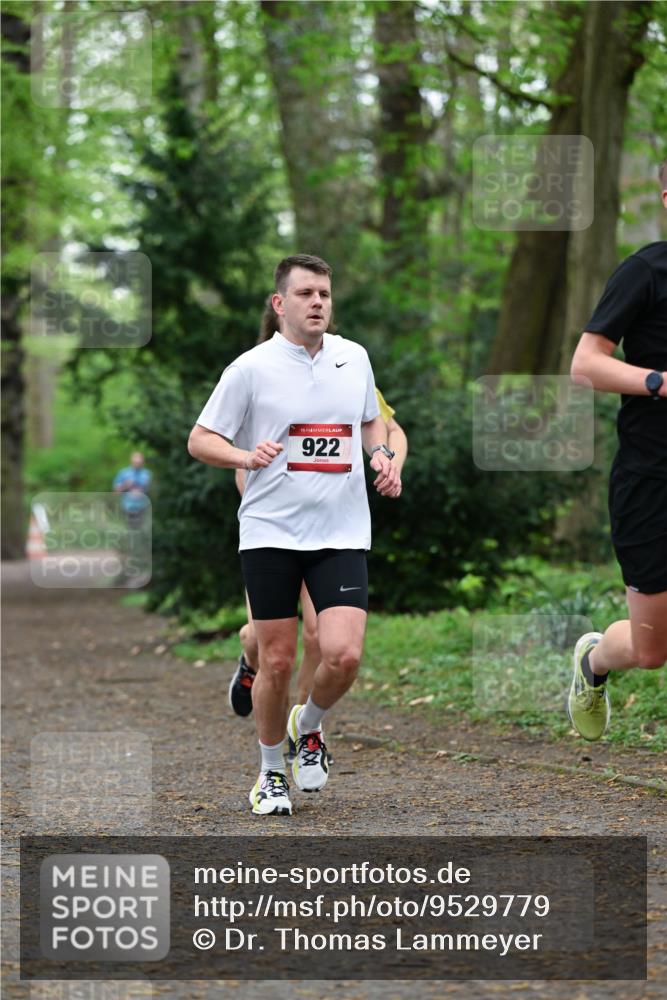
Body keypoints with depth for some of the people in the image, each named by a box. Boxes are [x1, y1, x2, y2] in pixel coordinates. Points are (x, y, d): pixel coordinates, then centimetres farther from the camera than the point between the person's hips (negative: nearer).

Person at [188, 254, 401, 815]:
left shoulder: (354, 358, 8)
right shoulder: (251, 368, -4)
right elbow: (200, 440, -1)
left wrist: (381, 456, 5)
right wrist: (245, 456, -20)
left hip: (342, 535, 2)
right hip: (270, 532, -2)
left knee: (343, 655, -13)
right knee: (277, 661, 1)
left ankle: (308, 727, 19)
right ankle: (271, 772, 22)